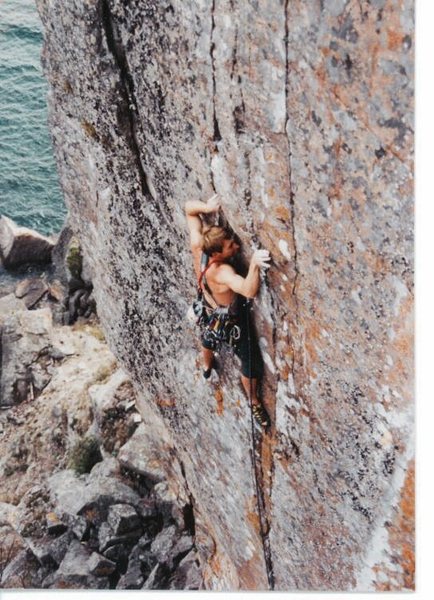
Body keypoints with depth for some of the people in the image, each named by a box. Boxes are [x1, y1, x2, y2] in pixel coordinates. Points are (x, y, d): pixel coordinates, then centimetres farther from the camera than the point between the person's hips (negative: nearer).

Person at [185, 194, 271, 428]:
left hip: (210, 313, 8)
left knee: (208, 339, 41)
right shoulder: (221, 272, -46)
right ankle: (254, 402, 41)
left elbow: (189, 207, -19)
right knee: (251, 363, 17)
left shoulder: (197, 247, -28)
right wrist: (254, 264, -78)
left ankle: (207, 367, 74)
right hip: (232, 321, -7)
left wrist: (206, 207, -37)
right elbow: (250, 290, -64)